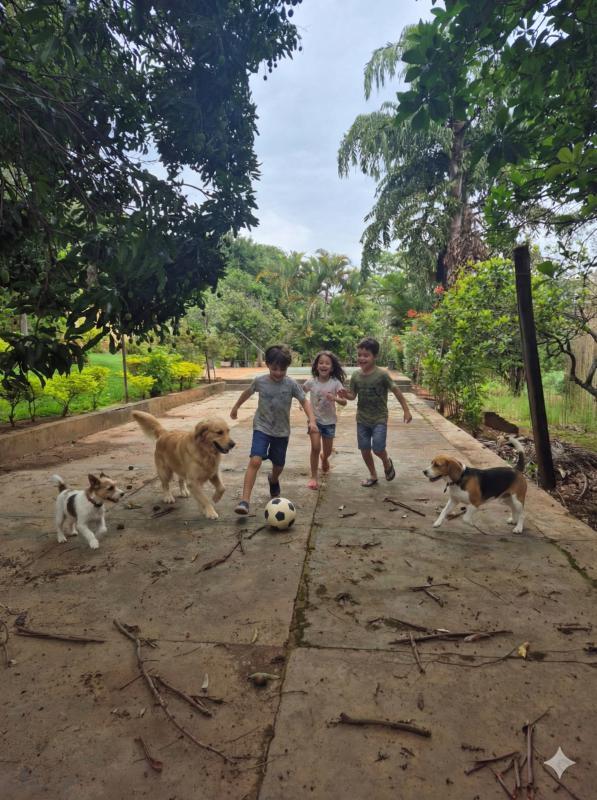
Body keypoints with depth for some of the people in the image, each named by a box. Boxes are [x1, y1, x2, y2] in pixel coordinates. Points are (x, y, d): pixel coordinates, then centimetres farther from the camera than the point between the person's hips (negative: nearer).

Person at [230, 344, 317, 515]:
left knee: (278, 465, 15)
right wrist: (236, 407, 24)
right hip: (262, 428, -1)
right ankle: (245, 500, -20)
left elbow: (304, 401, -4)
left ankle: (273, 480, 52)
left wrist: (312, 420, -19)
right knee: (255, 461, -21)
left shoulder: (291, 384, -10)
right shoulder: (260, 381, -8)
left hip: (282, 431, 2)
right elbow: (247, 392, 11)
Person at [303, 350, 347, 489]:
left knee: (327, 452, 13)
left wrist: (335, 398, -37)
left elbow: (344, 402, -17)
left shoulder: (335, 383, -12)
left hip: (329, 421, 1)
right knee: (315, 447, -16)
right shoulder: (311, 382, -9)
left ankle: (324, 458, 51)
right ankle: (314, 477, 0)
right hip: (315, 419, -1)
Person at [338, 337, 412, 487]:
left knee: (378, 448, -12)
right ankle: (373, 476, 29)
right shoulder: (355, 375, -4)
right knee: (364, 449, 8)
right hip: (362, 419, 4)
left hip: (379, 419, -4)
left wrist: (406, 410, -5)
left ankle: (387, 463, 23)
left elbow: (396, 391, -7)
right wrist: (346, 395, -19)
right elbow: (353, 395, 4)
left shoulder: (382, 375, -16)